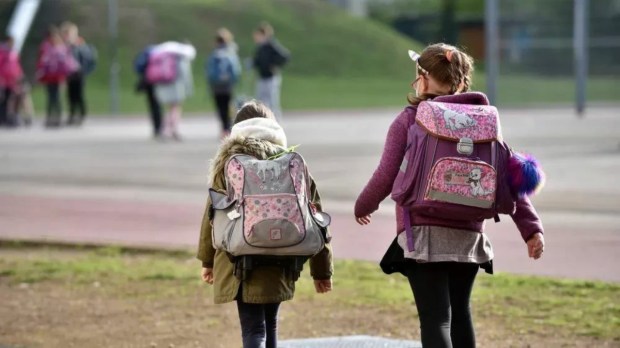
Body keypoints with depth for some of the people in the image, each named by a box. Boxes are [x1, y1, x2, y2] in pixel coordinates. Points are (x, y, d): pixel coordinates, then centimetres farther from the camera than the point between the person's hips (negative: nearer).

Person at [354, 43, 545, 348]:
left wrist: (363, 206, 15)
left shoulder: (409, 120, -3)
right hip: (469, 237, 4)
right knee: (459, 311, 20)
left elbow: (386, 176, -4)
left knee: (435, 319, -8)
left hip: (423, 234, -4)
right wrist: (531, 227, 1)